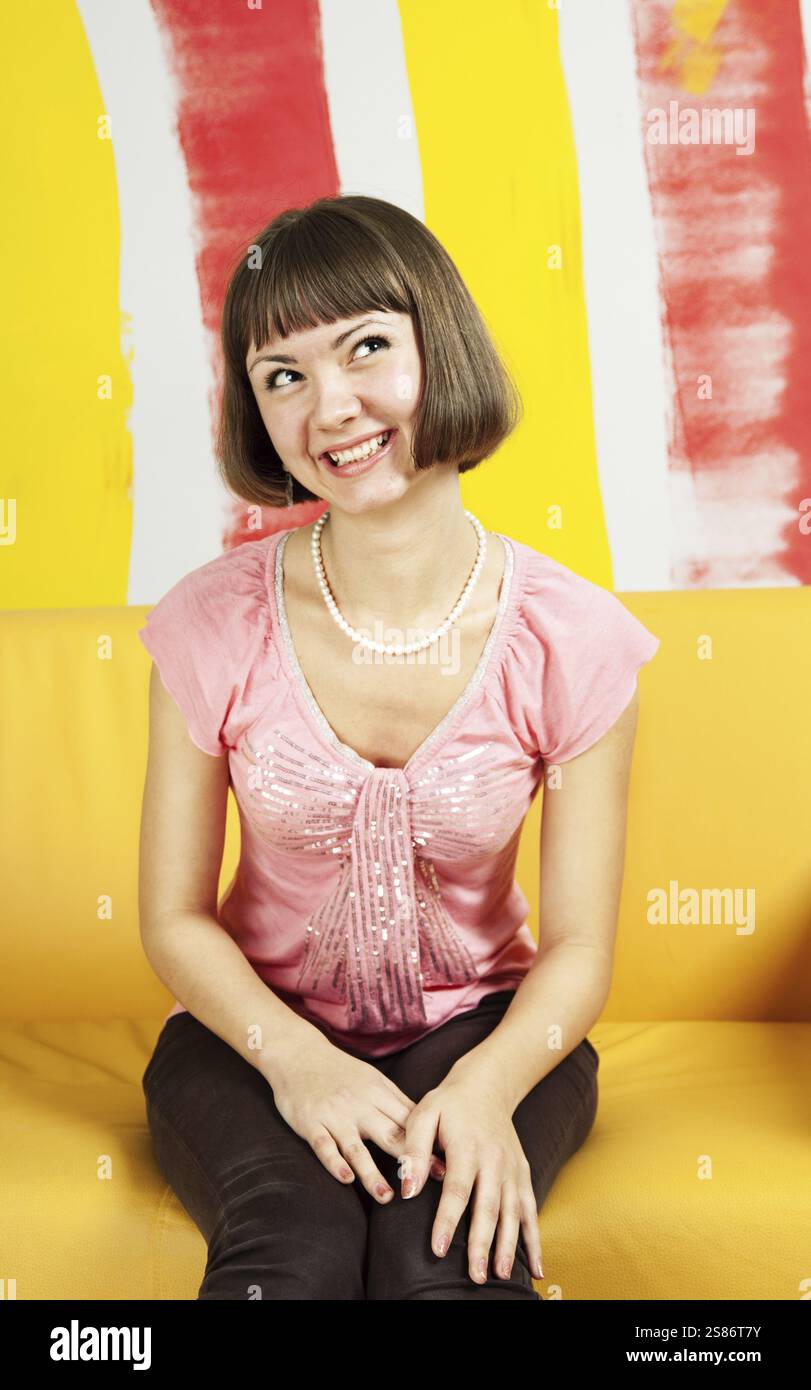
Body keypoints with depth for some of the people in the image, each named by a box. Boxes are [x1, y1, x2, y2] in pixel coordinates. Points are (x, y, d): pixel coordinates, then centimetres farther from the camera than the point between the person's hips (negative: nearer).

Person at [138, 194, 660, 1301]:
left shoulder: (573, 642, -11)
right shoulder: (214, 625, -9)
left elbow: (578, 946, -6)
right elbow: (175, 918, -3)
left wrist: (486, 1087, -25)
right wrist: (295, 1059, -21)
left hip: (482, 1029, 0)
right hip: (258, 1028, 0)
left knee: (446, 1247, -30)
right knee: (299, 1240, -30)